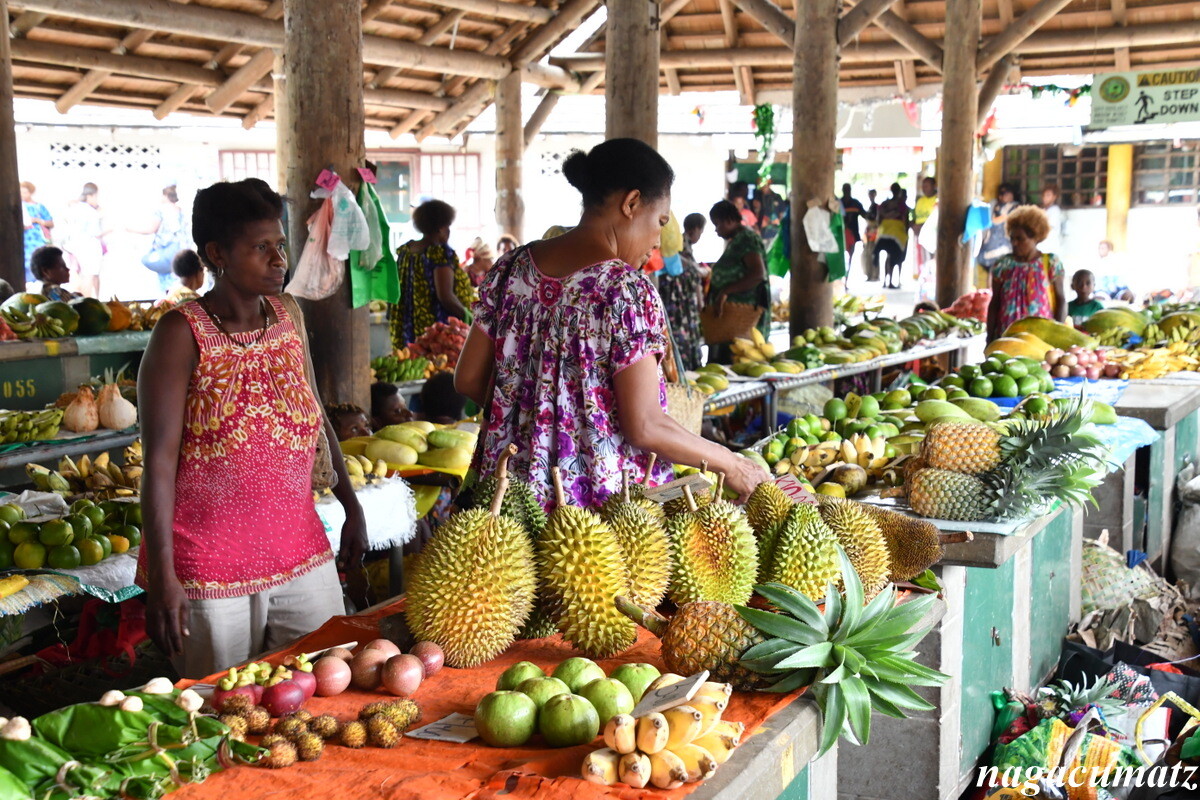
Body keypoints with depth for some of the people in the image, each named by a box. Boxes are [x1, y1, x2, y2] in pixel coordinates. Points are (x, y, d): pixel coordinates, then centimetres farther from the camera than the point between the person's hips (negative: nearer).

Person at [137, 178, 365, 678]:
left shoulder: (287, 316, 6)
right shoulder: (183, 333, -12)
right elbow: (159, 459, -14)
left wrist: (351, 509, 15)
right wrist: (162, 577, -18)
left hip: (301, 552, 6)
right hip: (210, 570, -5)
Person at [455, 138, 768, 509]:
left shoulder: (512, 268, 1)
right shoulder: (627, 290, -18)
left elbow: (468, 378, 6)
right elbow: (644, 427, -19)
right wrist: (728, 463, -7)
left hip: (515, 490, 6)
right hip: (605, 500, -6)